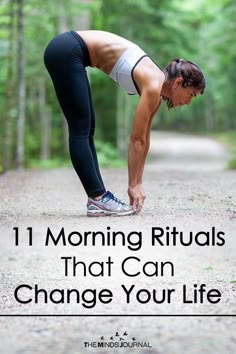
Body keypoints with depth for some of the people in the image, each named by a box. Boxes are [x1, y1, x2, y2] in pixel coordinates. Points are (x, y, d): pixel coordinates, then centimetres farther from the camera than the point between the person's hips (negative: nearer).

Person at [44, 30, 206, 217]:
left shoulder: (157, 86, 9)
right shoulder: (153, 86, -15)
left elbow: (144, 139, 14)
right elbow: (136, 139, -13)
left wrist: (138, 183, 15)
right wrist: (133, 185, -6)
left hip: (68, 52, 9)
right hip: (66, 52, -9)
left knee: (87, 128, 8)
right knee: (81, 130, -7)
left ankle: (97, 195, 10)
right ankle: (98, 198, -4)